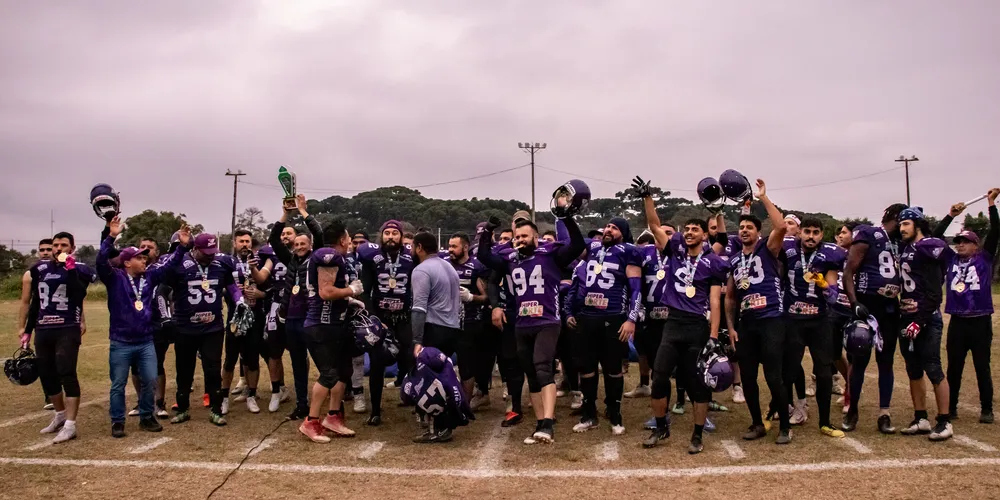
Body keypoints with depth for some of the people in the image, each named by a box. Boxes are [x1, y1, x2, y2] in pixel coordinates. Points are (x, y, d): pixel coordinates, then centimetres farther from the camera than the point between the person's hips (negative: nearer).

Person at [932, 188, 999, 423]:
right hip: (957, 322, 3)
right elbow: (935, 237, 6)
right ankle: (951, 407, 18)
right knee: (954, 367, 9)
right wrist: (951, 215, 1)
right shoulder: (951, 260, 9)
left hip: (980, 322, -2)